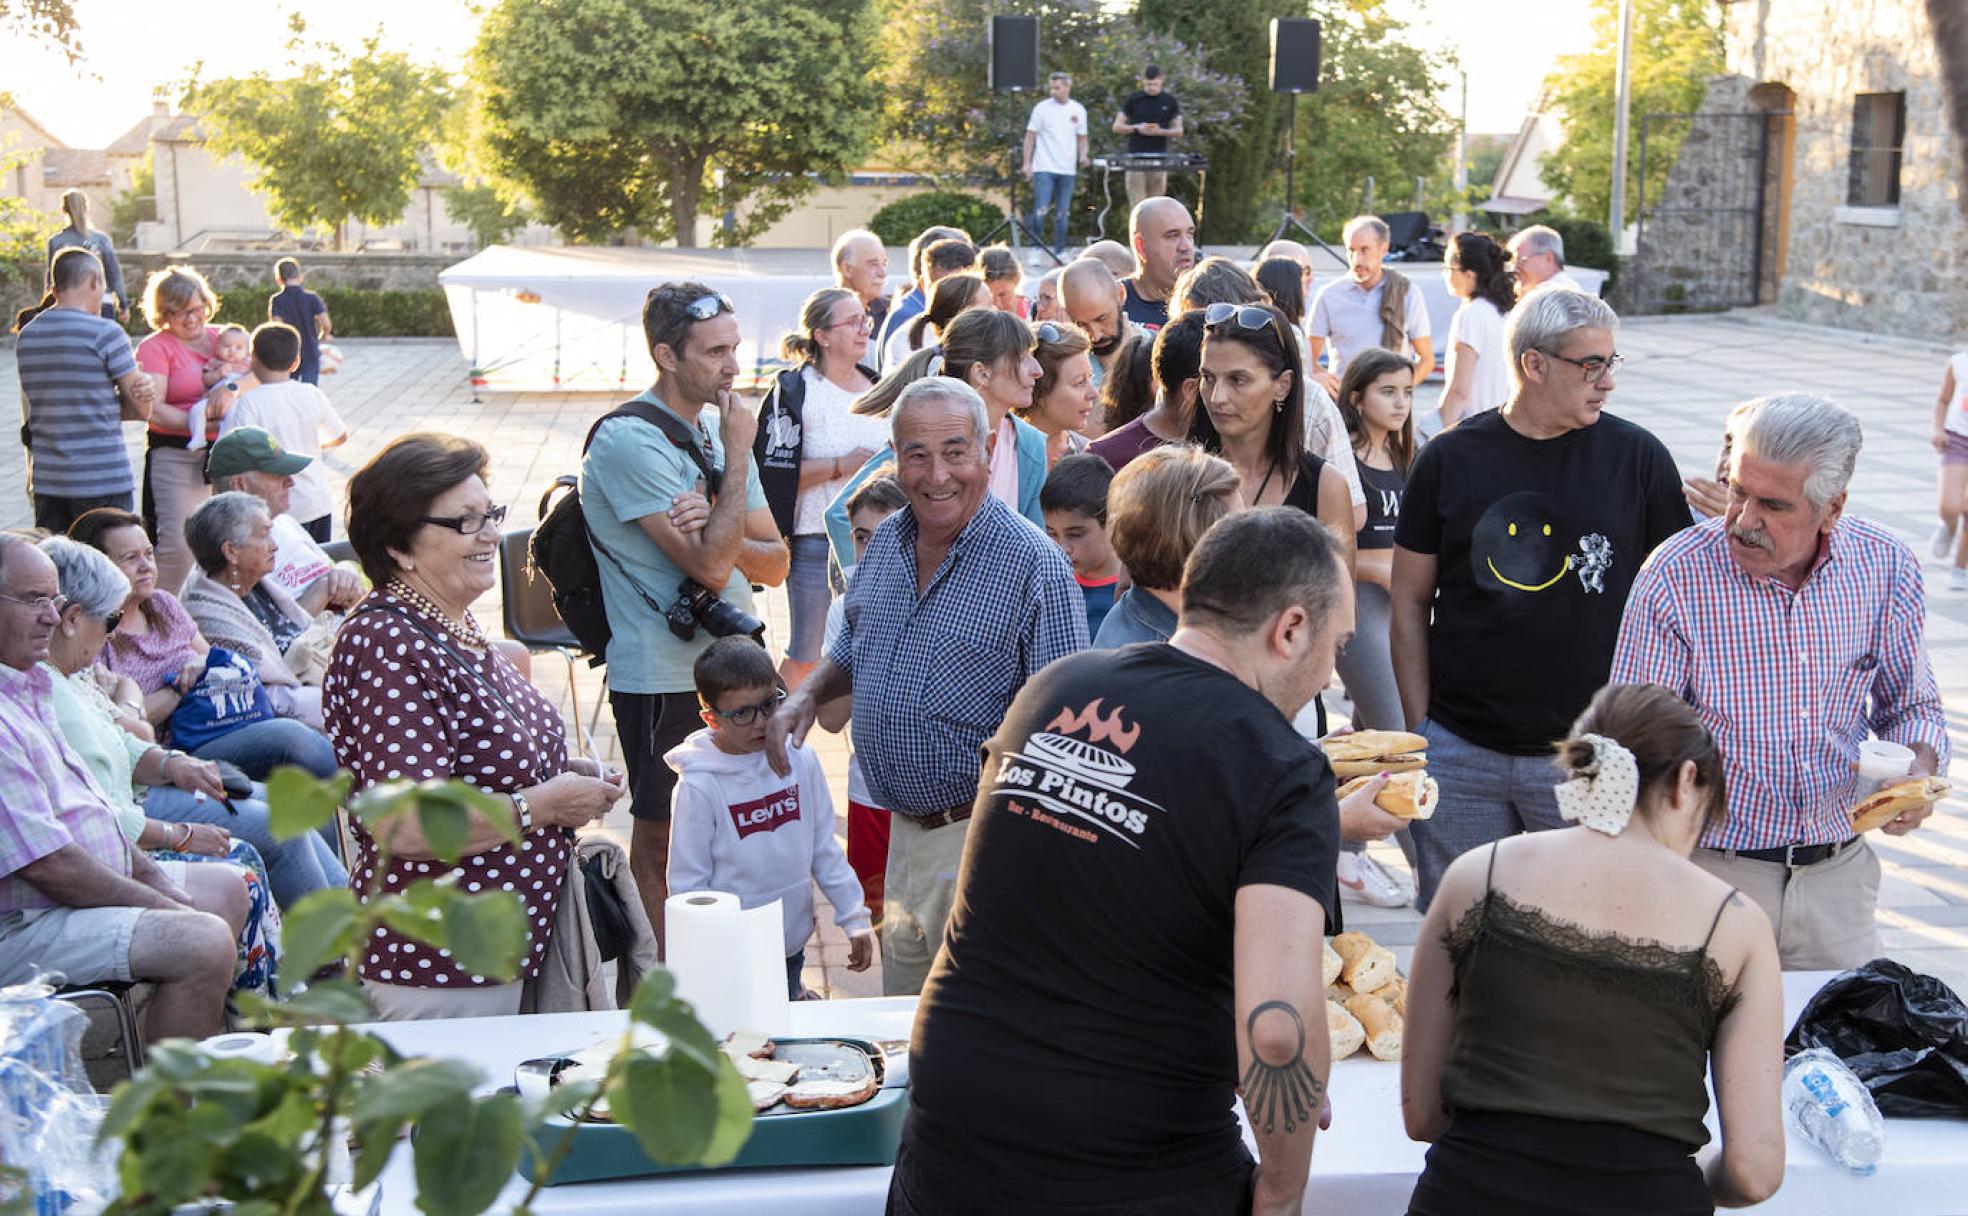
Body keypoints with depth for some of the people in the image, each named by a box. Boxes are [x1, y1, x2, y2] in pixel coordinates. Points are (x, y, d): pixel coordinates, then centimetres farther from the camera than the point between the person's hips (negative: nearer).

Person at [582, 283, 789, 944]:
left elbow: (775, 563, 6)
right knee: (663, 840, 4)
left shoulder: (714, 429, 10)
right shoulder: (629, 441, -16)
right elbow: (712, 566, -23)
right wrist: (738, 454, -14)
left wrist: (715, 532, -15)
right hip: (664, 680, -8)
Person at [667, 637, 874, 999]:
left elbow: (825, 849, 7)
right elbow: (688, 885, -9)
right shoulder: (698, 788, -14)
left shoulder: (800, 761, -2)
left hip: (793, 946, 4)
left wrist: (855, 918, 6)